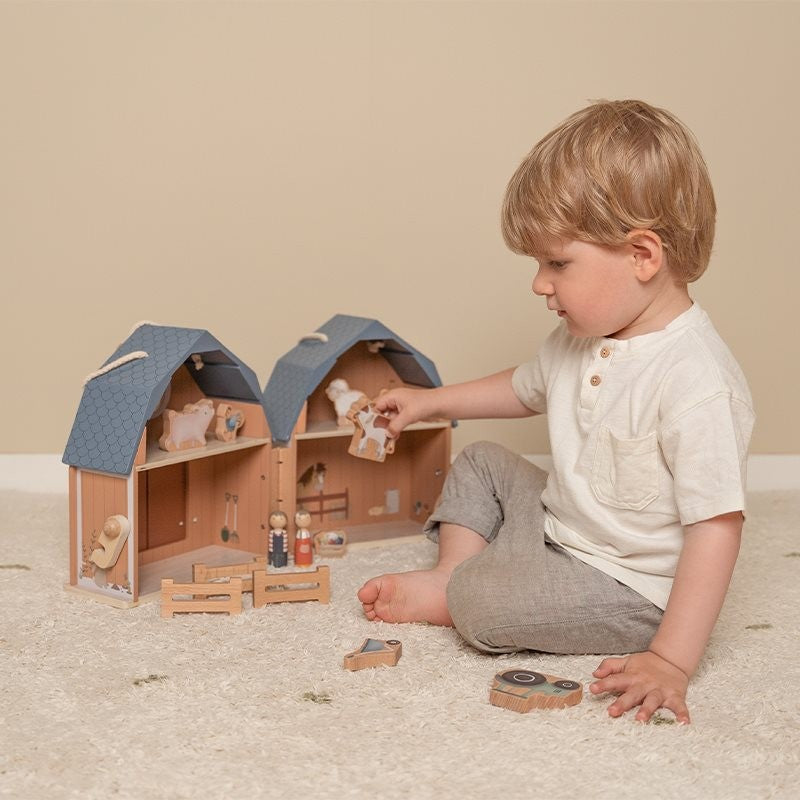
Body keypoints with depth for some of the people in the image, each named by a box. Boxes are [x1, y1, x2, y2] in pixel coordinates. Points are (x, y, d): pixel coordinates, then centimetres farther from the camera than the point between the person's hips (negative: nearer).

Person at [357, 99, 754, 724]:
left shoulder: (696, 383, -31)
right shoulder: (582, 340, 0)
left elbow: (716, 527, -31)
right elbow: (526, 390, 24)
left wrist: (670, 661, -35)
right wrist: (430, 403, 24)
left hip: (629, 586, -9)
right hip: (559, 526, 9)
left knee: (486, 602, -28)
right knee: (482, 463, 19)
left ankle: (447, 595, 4)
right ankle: (455, 574, 2)